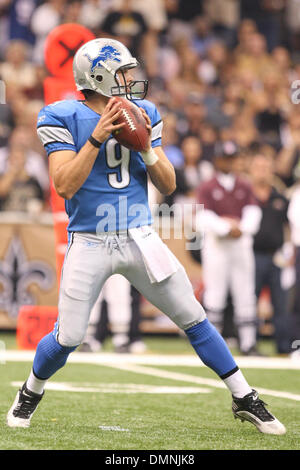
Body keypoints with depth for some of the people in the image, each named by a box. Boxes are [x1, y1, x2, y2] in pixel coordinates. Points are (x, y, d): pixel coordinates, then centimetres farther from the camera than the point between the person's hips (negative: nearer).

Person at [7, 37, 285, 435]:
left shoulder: (142, 115, 6)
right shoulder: (64, 119, -6)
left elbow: (168, 186, 6)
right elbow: (64, 186, -17)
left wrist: (146, 147, -12)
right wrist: (98, 137, -23)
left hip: (140, 238, 3)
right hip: (89, 243, -3)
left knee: (194, 319, 1)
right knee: (68, 338, -5)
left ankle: (245, 399, 12)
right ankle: (31, 392, 26)